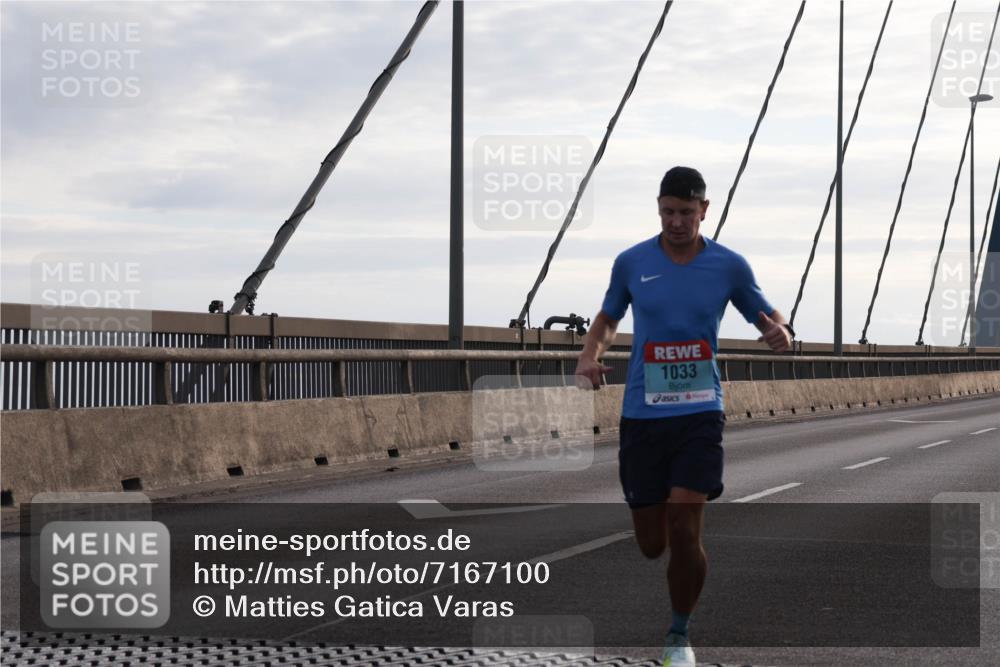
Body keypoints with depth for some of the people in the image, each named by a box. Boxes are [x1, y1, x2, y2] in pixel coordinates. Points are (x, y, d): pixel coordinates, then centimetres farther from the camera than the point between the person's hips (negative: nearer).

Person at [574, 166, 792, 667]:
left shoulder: (729, 266, 0)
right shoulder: (631, 263, 3)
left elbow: (766, 316, 11)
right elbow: (608, 319, 18)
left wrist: (780, 332, -13)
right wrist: (589, 356, -2)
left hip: (700, 413, -1)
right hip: (642, 414, 1)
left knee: (685, 534, -12)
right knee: (651, 544, 2)